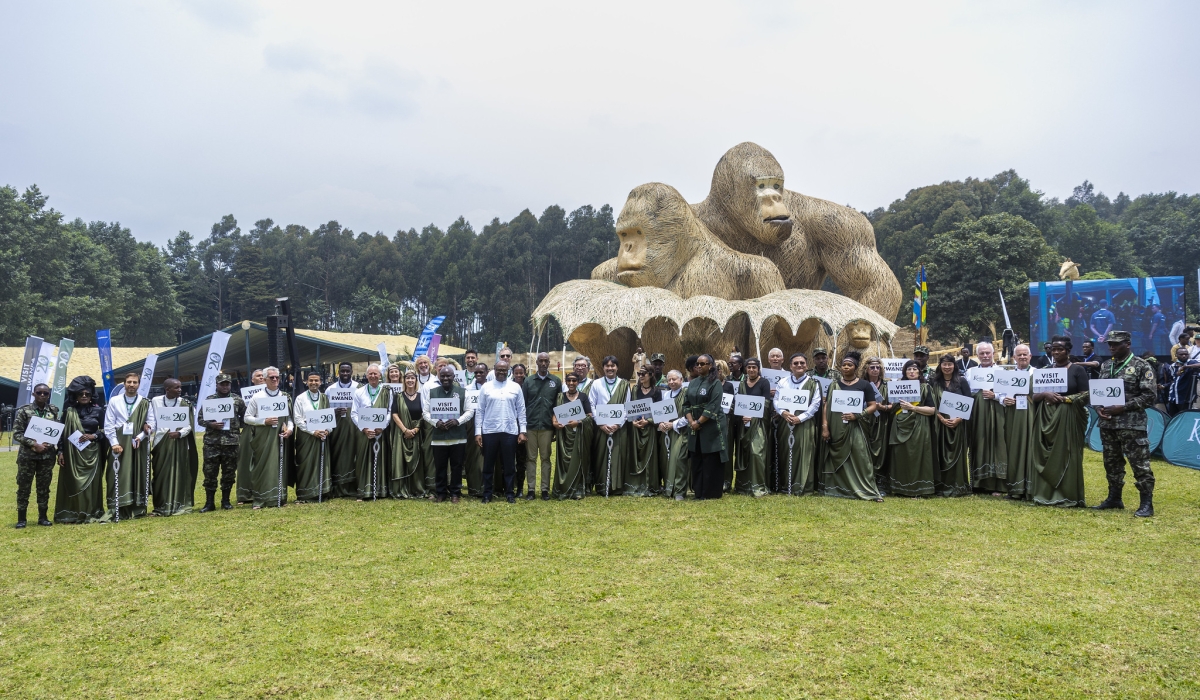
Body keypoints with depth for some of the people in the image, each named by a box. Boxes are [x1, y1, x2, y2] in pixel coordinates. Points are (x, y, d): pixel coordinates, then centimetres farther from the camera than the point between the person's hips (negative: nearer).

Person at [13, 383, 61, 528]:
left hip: (47, 455, 2)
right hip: (27, 455, -2)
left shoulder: (53, 411, 5)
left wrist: (59, 450, -3)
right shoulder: (24, 410, -3)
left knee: (44, 488, 9)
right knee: (23, 487, 3)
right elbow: (17, 434, -6)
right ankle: (21, 519, 13)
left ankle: (43, 517, 18)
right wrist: (34, 444, -15)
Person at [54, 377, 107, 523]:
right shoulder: (68, 412, 5)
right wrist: (60, 452, -3)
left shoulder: (98, 411, 3)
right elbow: (62, 433, 4)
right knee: (73, 482, 1)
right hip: (72, 453, 0)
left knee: (90, 482, 1)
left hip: (91, 452, 0)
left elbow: (105, 431, 5)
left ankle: (90, 513, 5)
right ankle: (71, 514, 7)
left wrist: (93, 436, -13)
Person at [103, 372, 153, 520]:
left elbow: (150, 424, 3)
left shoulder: (145, 403, 6)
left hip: (139, 444, 1)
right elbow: (108, 425, 1)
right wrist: (114, 443, -9)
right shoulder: (114, 402, 4)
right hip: (119, 444, -1)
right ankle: (119, 510, 1)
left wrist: (141, 436, -14)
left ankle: (138, 508, 9)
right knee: (119, 476, -2)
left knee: (139, 475, 3)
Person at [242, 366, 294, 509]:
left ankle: (278, 498, 11)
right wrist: (264, 421, -14)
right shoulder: (257, 397, 0)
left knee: (279, 466, 5)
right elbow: (247, 418, 0)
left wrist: (290, 429, -8)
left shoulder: (285, 397, 7)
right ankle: (259, 499, 6)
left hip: (280, 436, 2)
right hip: (262, 437, -2)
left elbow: (290, 417, 10)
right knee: (262, 466, 1)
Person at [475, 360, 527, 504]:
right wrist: (478, 432, -3)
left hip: (510, 431, 0)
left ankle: (509, 493, 16)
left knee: (509, 464, 7)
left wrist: (522, 431, -1)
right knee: (488, 464, 7)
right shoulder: (486, 387, 3)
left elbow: (521, 410, 5)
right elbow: (480, 411, 3)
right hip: (489, 431, 0)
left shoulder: (516, 387, 5)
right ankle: (487, 494, 16)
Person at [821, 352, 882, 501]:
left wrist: (857, 416, -14)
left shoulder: (864, 385, 4)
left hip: (855, 427, -2)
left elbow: (873, 406, 1)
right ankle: (838, 489, 12)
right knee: (837, 459, 4)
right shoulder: (834, 384, 10)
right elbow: (826, 406, 7)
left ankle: (869, 491, -4)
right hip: (836, 429, 3)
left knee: (859, 458, -7)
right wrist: (825, 427, -3)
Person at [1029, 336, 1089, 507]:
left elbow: (1085, 397, -6)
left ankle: (1067, 496, 3)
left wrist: (1063, 398, -13)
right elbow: (1034, 396, 10)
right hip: (1046, 419, 4)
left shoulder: (1078, 370, 1)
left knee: (1066, 457, -3)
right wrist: (1045, 394, -10)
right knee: (1044, 457, 3)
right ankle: (1044, 493, 8)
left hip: (1068, 418, -4)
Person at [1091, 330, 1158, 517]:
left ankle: (1146, 503, 5)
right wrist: (1099, 408, -3)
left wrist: (1122, 408, -17)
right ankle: (1114, 498, 25)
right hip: (1107, 423, 6)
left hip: (1132, 424, -6)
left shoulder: (1141, 366, -5)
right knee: (1112, 462, 14)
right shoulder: (1105, 366, 12)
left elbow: (1149, 396, -9)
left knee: (1140, 464, -3)